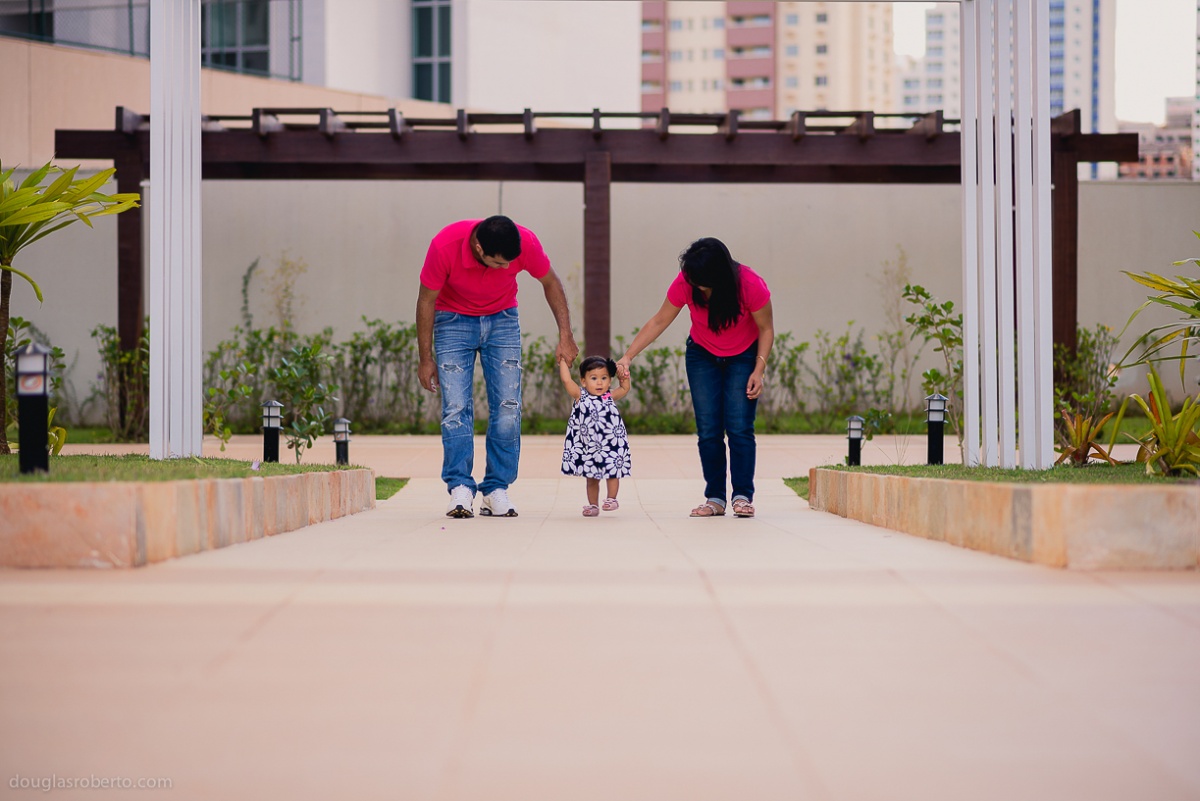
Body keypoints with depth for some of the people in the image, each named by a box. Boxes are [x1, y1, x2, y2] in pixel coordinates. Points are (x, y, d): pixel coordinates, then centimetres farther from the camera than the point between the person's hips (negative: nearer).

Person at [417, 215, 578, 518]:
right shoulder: (445, 245, -31)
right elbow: (427, 300, -15)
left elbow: (550, 282, -4)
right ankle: (460, 489, -14)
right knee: (456, 408, -14)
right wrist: (425, 359, -9)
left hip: (502, 320, 2)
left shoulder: (525, 242, -26)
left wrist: (565, 335, -9)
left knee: (508, 408, -7)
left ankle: (496, 490, -2)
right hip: (453, 320, -2)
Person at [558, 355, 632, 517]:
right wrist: (563, 361, 0)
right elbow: (566, 379, -8)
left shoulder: (610, 397, 3)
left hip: (610, 445, 0)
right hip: (588, 446, 0)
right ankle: (593, 505, 20)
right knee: (591, 477, 11)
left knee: (612, 472, 0)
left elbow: (625, 388, 16)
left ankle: (611, 499, 15)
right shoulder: (580, 396, -2)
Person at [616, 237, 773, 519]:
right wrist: (627, 357, -19)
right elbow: (659, 322, -13)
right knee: (708, 430, -6)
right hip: (702, 356, 2)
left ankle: (743, 497, -9)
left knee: (740, 427, -13)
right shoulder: (685, 283, -23)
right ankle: (715, 499, -2)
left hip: (743, 357, -2)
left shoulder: (751, 285, -28)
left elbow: (766, 328, -14)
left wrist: (759, 370, -21)